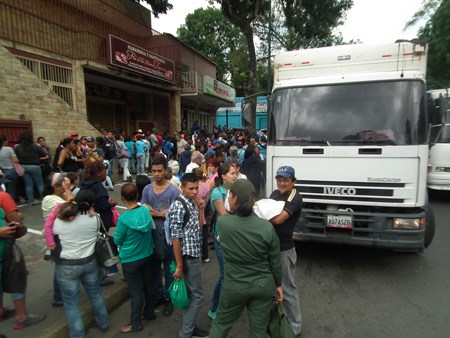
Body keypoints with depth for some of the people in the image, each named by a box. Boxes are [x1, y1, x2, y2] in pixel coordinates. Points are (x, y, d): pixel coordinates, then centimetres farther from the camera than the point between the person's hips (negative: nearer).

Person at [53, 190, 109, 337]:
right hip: (89, 262, 3)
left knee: (71, 303, 13)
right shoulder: (94, 218, -14)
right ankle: (103, 323, 43)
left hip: (66, 267, -2)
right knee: (96, 293, 24)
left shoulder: (60, 220, -16)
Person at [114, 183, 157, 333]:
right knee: (148, 285, 20)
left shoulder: (124, 218, -25)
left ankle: (135, 324, 26)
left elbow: (117, 240, -11)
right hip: (148, 255, 5)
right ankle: (149, 312, 41)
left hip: (131, 260, -5)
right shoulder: (146, 210, -11)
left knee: (136, 292, 9)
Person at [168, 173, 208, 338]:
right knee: (196, 296, 3)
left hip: (195, 256, 9)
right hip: (188, 258, -9)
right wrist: (179, 265, -20)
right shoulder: (178, 206, -21)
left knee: (190, 294, 20)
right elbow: (175, 238, -22)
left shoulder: (191, 204, 7)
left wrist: (200, 209, 8)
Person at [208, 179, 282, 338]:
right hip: (264, 286, 1)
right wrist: (278, 284, 9)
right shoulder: (267, 226, -18)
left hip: (234, 286, 0)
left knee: (221, 323, 22)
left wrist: (249, 212, 17)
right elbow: (275, 261, -7)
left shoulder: (221, 222, -19)